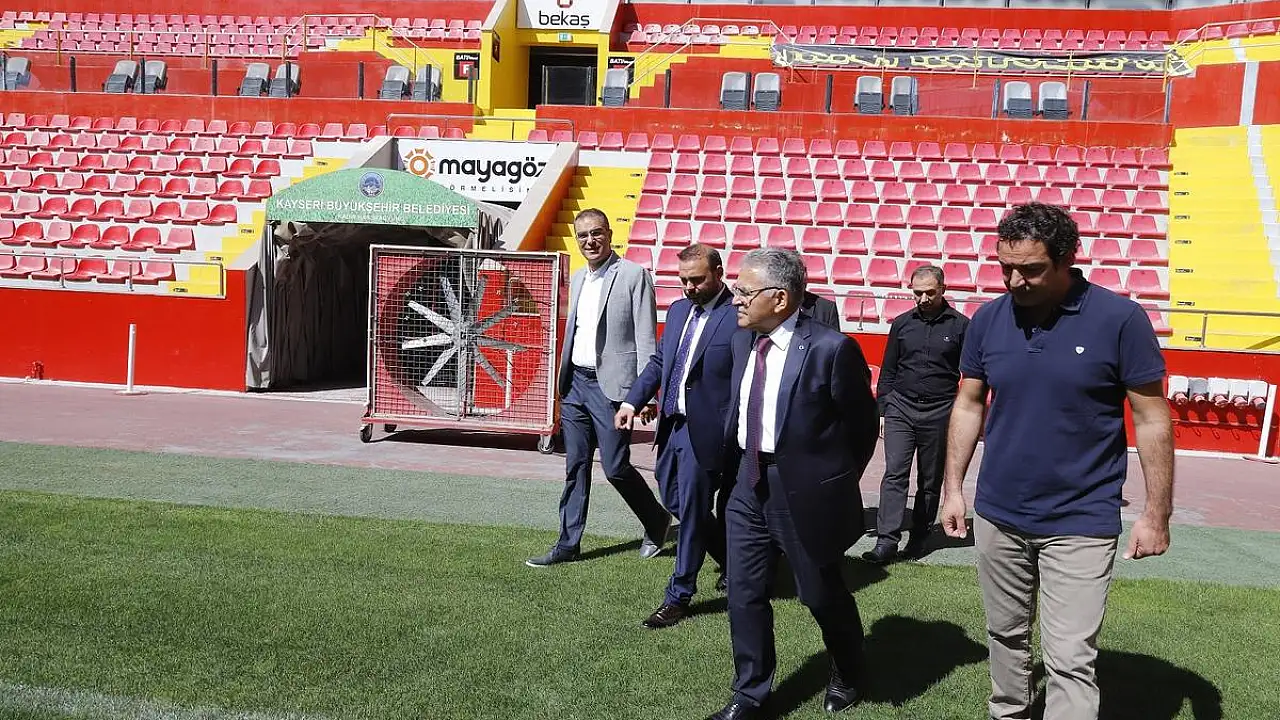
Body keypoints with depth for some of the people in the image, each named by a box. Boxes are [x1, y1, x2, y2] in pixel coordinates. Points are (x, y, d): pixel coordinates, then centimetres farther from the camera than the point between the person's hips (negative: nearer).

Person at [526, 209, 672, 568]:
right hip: (576, 383, 7)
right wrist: (563, 382, 17)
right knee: (575, 468, 10)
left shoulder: (634, 275, -7)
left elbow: (646, 338, -11)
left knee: (615, 467, -3)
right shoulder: (578, 278, 14)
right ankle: (567, 544, 18)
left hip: (611, 386, -7)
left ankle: (657, 521, 22)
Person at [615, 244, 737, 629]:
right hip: (672, 424, 8)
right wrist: (633, 400, 6)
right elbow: (658, 361, 18)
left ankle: (678, 597, 15)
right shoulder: (678, 309, 11)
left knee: (691, 510, 1)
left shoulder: (738, 316, -12)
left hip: (706, 430, -8)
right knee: (674, 500, 17)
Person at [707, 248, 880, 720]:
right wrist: (735, 467, 8)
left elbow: (863, 424, -7)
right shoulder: (742, 341, 3)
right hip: (750, 486, 6)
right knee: (744, 594, 8)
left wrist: (837, 482, 1)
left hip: (806, 493, -5)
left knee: (823, 595, 13)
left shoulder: (831, 348, -18)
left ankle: (847, 677, 42)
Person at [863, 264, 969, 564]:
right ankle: (887, 540, -11)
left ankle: (919, 537, 20)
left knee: (930, 481, 8)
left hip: (939, 414, -1)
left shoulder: (960, 326, 1)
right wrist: (882, 410, 8)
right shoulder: (902, 324, 7)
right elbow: (888, 371, 12)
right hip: (901, 408, 1)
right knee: (894, 474, -8)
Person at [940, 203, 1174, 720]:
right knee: (1005, 637, 18)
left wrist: (1156, 513, -6)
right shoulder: (987, 320, -2)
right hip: (997, 517, 4)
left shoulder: (1119, 319, -13)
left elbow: (1152, 419, -7)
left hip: (1080, 525, -4)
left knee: (1069, 662, -3)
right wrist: (953, 488, 5)